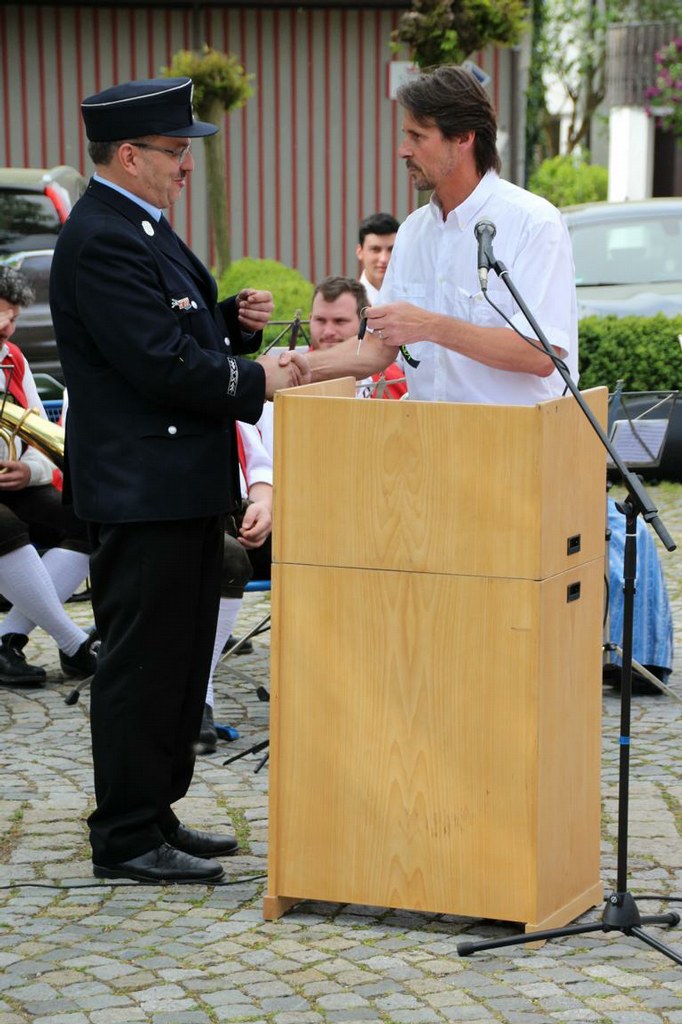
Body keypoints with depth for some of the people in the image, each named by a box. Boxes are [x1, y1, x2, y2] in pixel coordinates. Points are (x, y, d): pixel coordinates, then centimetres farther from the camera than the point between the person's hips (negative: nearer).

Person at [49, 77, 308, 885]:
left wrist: (232, 319, 5)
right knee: (141, 663, -4)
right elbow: (162, 365, -23)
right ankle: (126, 839, 4)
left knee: (178, 659, 16)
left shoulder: (140, 228, 15)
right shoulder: (101, 241, -18)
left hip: (182, 483, 11)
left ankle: (154, 815, 26)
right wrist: (258, 382, -13)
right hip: (142, 490, -11)